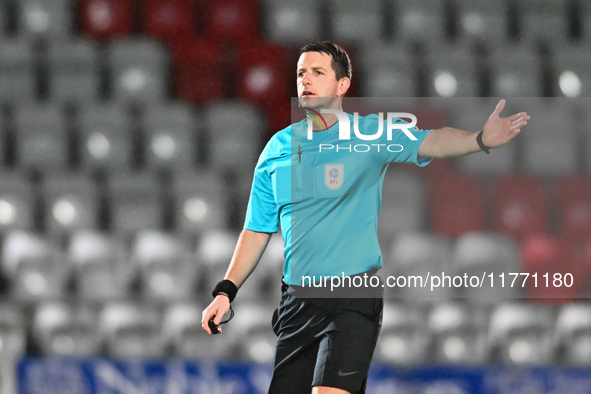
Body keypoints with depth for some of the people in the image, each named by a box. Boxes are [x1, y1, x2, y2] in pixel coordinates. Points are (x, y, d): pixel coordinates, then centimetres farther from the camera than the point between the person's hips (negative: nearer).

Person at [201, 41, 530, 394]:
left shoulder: (370, 133, -2)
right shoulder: (278, 147, 9)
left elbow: (430, 143, -21)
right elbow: (258, 230, 15)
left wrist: (481, 139, -40)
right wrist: (226, 291, 7)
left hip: (354, 298, -5)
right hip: (297, 299, 5)